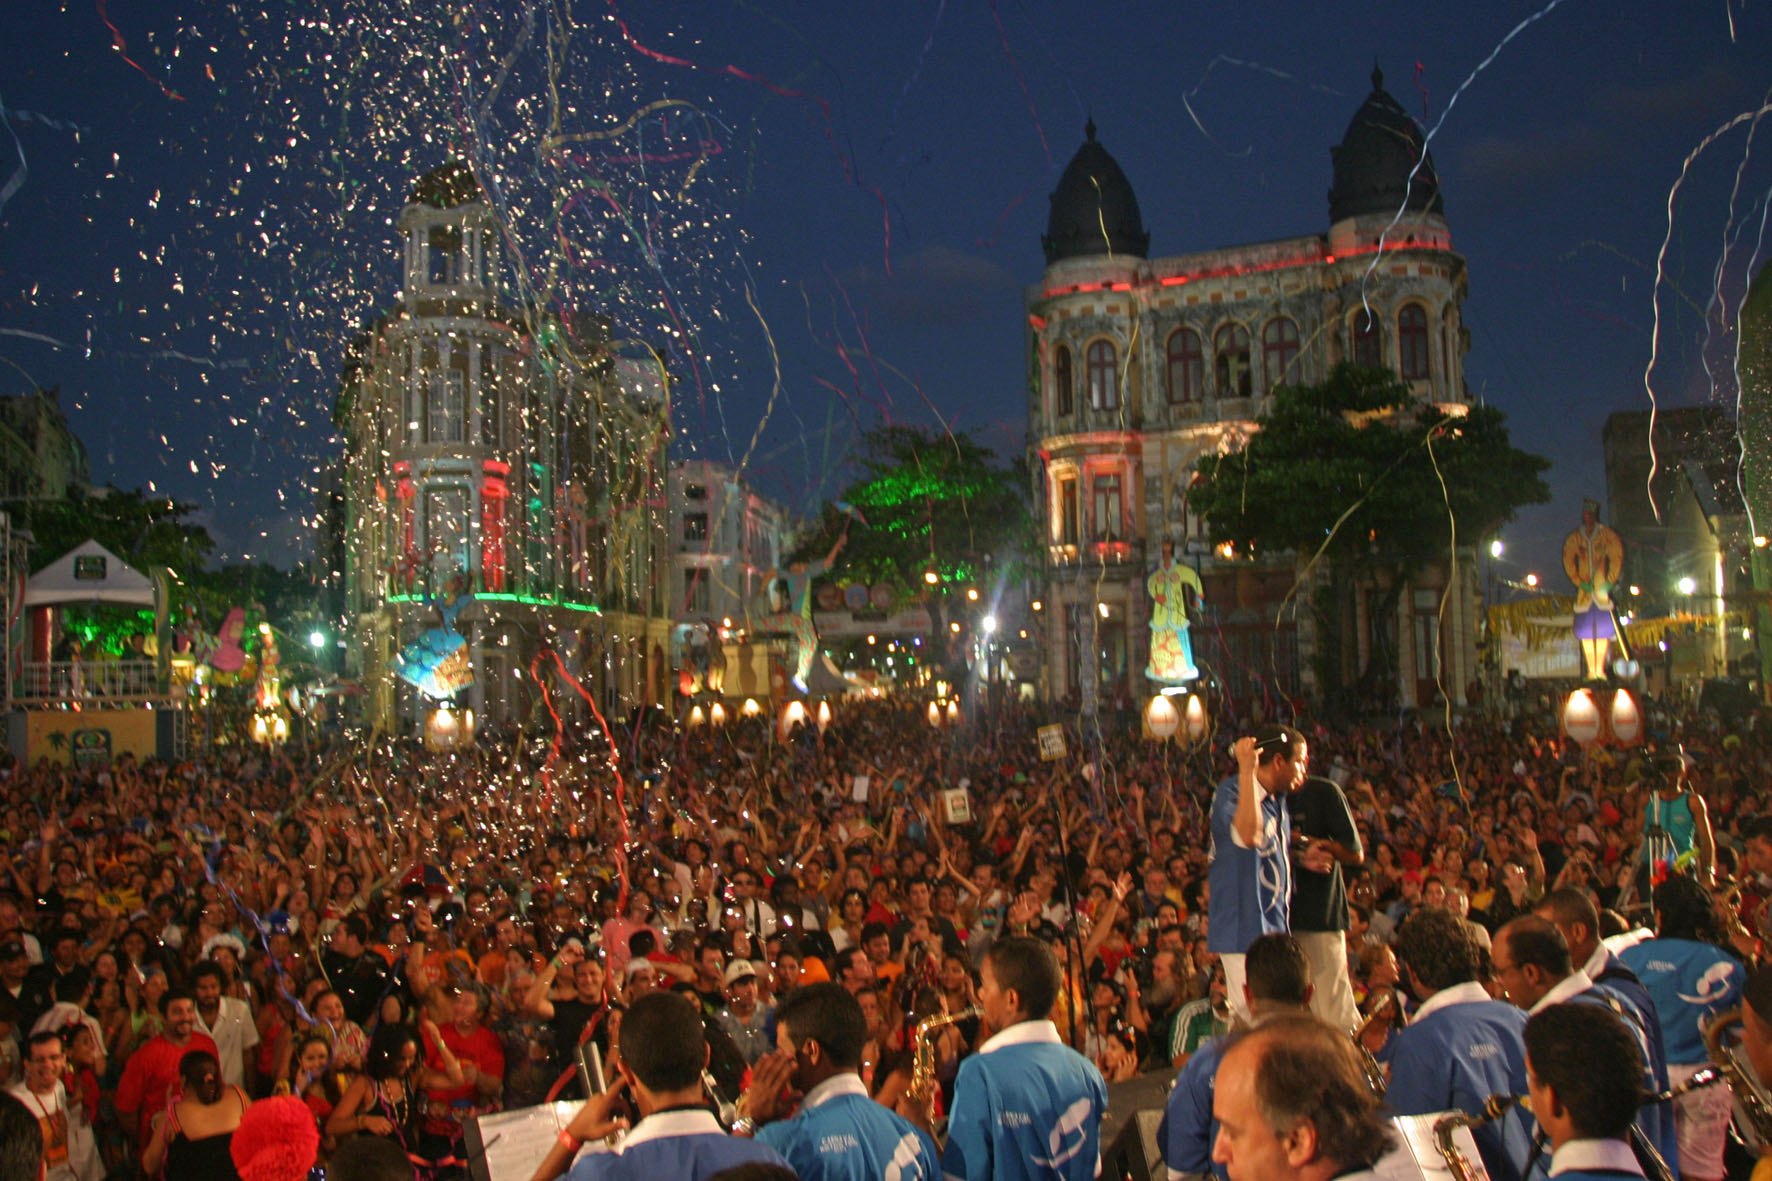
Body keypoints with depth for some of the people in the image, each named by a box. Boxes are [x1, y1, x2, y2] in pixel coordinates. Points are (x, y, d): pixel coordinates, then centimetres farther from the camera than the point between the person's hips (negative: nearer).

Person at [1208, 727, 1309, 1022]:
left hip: (1276, 925, 9)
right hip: (1245, 929, -9)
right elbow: (1248, 835, -35)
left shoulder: (1279, 800, 15)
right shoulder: (1232, 792, -13)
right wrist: (1246, 770, -34)